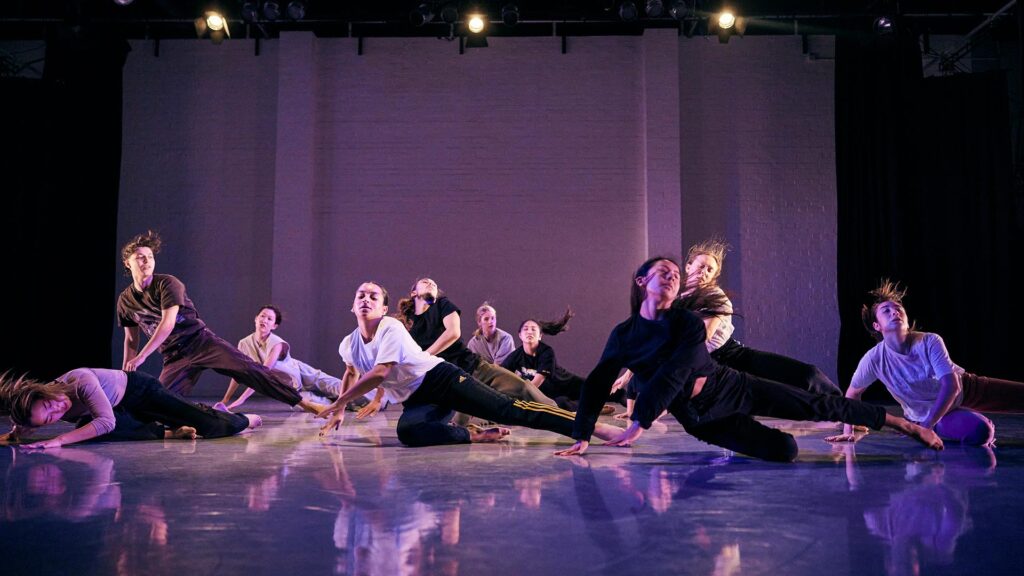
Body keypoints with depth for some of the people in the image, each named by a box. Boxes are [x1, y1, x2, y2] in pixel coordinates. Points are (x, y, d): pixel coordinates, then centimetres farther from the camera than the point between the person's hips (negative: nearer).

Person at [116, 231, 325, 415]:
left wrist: (141, 357, -22)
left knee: (250, 369, -21)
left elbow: (167, 324, -19)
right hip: (174, 357, 5)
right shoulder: (125, 301, 7)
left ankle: (304, 404, -26)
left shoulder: (167, 284, -9)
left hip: (202, 342, -5)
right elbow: (131, 339, 18)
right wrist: (125, 372, 15)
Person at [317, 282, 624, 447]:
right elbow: (351, 374, 32)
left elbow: (379, 373, -22)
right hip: (416, 401, 5)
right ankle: (475, 436, -19)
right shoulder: (348, 345, 8)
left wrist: (340, 402, -14)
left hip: (442, 378, -5)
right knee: (407, 431, -33)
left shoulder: (392, 327, -13)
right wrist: (339, 411, 29)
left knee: (508, 410, -23)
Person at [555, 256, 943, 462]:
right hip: (701, 419, 0)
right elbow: (598, 385, -7)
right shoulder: (623, 335, -5)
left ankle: (903, 424, 15)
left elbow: (672, 375, -23)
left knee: (817, 405, -3)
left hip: (735, 388, 1)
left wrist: (639, 423, -31)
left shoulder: (689, 323, -10)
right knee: (783, 451, -16)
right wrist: (581, 437, -14)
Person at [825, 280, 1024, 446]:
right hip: (934, 414, -1)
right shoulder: (874, 359, -24)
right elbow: (852, 394, -8)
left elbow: (952, 386, -29)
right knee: (979, 432, -30)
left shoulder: (930, 342, -26)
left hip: (965, 387, 1)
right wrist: (848, 432, -13)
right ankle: (987, 427, 6)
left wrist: (925, 426, -36)